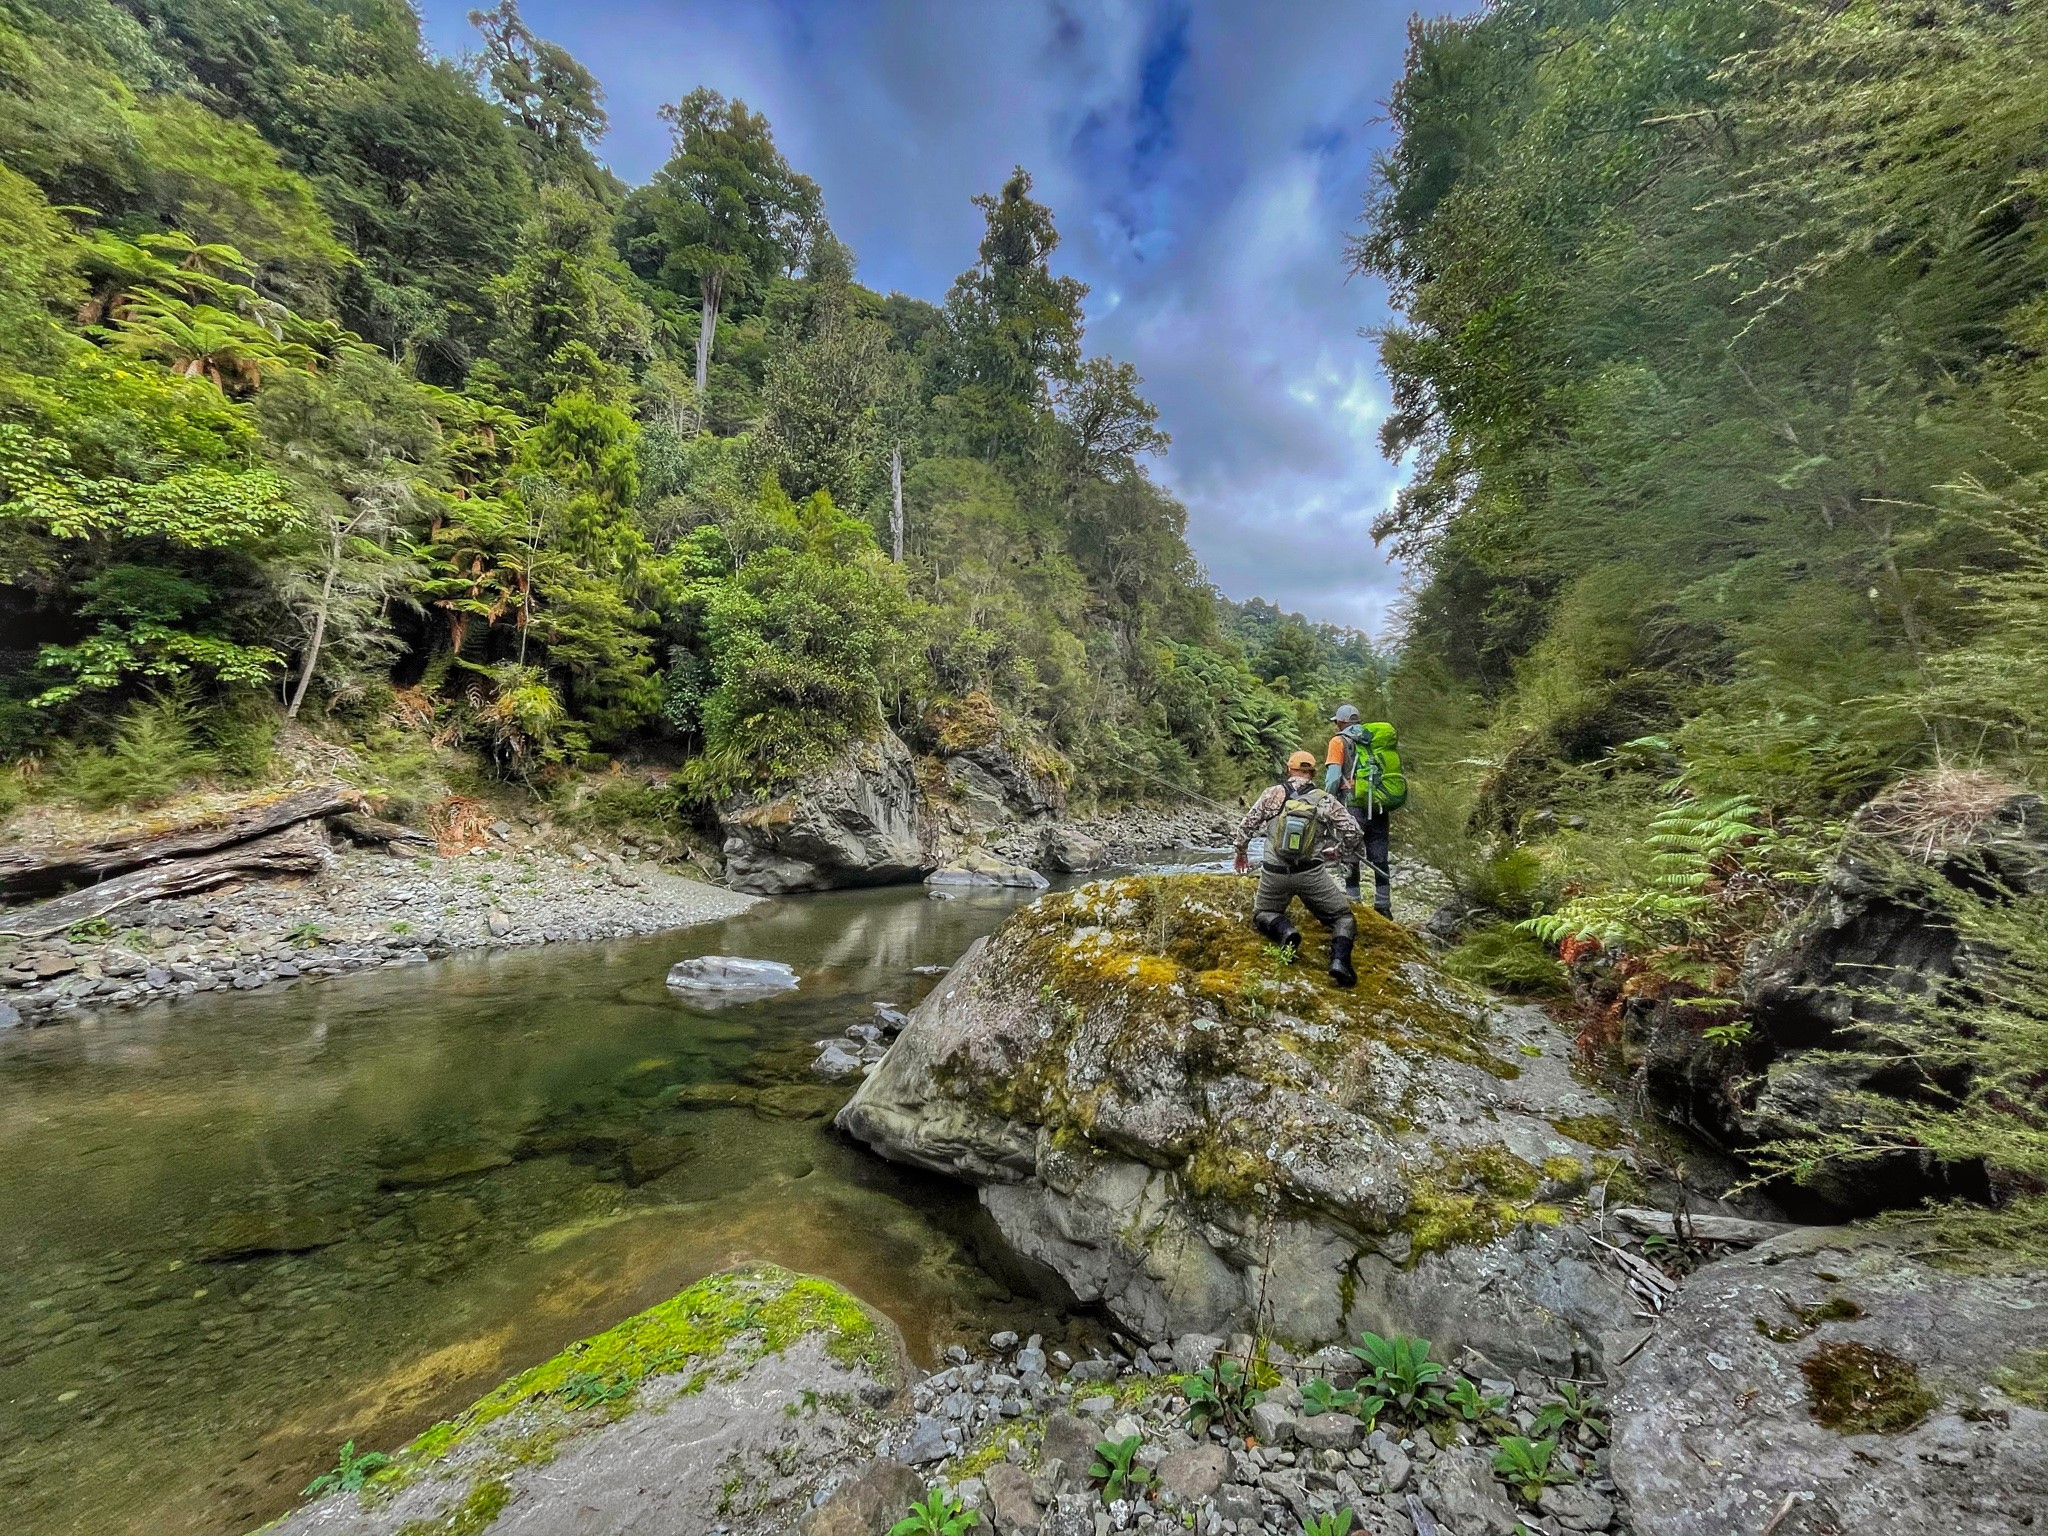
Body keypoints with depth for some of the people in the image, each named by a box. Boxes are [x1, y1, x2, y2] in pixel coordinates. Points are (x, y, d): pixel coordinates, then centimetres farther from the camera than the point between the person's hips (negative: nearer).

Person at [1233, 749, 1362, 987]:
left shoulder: (1274, 794, 1)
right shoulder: (1325, 800, 2)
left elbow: (1247, 825, 3)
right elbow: (1352, 832, 0)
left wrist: (1241, 852, 21)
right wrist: (1342, 852, 22)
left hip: (1274, 874, 1)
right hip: (1312, 875, 0)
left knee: (1263, 914, 24)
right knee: (1343, 918, 15)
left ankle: (1285, 931, -11)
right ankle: (1339, 959, -16)